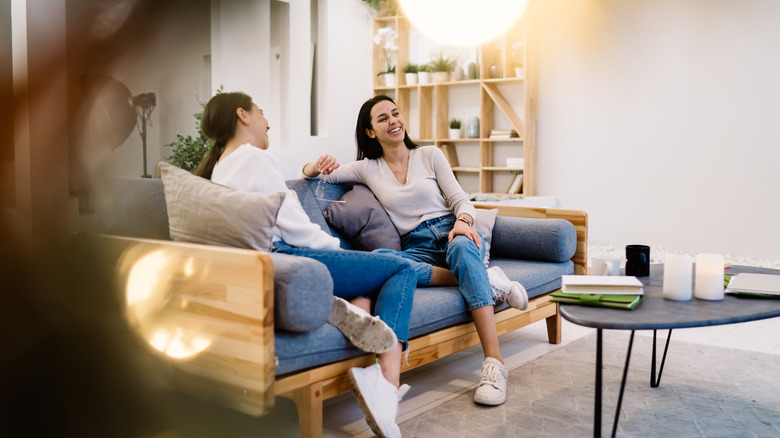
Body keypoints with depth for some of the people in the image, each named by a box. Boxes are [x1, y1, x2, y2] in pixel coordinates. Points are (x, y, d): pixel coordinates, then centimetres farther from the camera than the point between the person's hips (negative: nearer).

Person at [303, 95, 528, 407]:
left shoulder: (430, 155, 10)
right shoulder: (368, 169, 12)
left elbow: (460, 200, 5)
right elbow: (310, 174, 13)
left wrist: (462, 221, -18)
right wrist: (318, 166, -11)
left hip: (453, 231, -1)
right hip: (417, 246, 1)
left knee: (462, 247, -39)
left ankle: (494, 363, -44)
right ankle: (485, 280, -25)